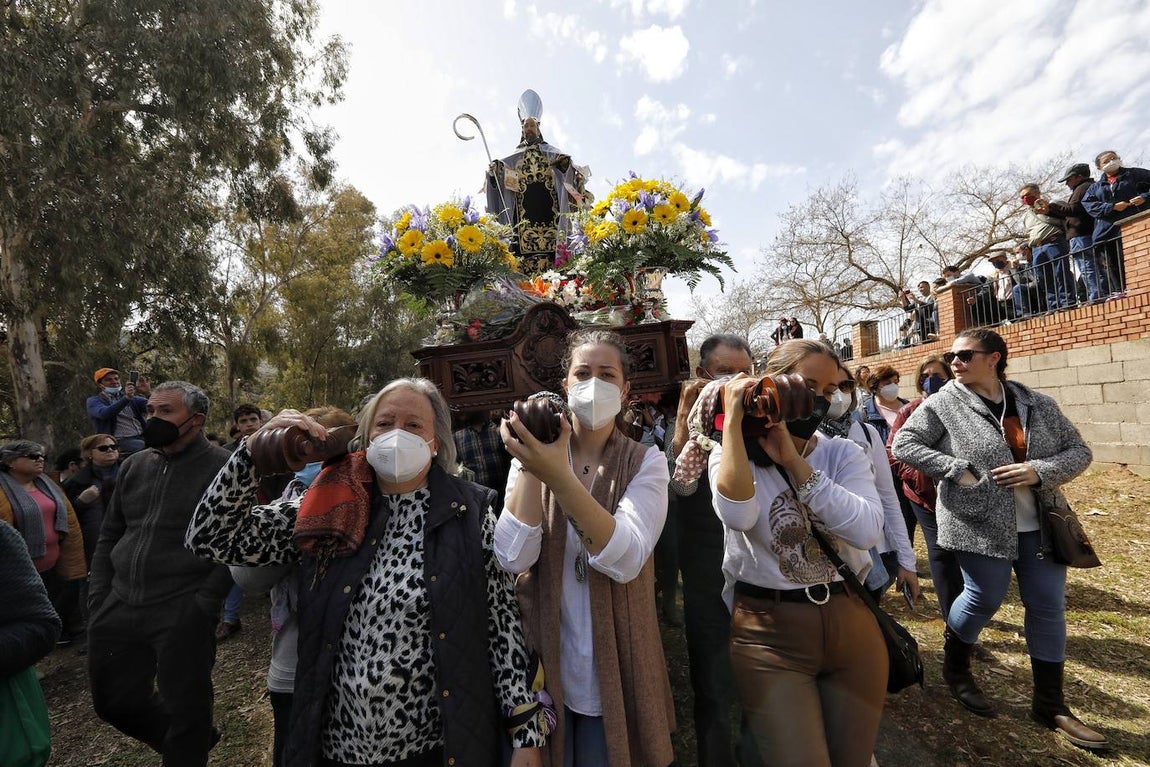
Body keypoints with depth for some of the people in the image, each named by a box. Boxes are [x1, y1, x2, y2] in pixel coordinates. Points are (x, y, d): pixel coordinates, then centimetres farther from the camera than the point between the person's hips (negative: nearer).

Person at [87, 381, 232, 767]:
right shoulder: (134, 465, 8)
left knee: (184, 709, 7)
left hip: (182, 614, -7)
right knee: (115, 701, 20)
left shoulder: (223, 468, -12)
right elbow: (109, 536, 16)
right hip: (118, 608, 7)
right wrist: (98, 597, 8)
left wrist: (202, 606, -17)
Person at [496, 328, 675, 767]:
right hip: (541, 661, 2)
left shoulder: (644, 463, -9)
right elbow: (513, 558, -15)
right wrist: (530, 469, -25)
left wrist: (559, 478, -37)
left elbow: (626, 558, -26)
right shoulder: (535, 455, -5)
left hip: (613, 669, -1)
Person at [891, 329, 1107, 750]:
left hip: (1038, 523, 5)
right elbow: (903, 444, -10)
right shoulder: (941, 404, -9)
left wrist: (1040, 471, -14)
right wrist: (955, 468, -19)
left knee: (1048, 606, 10)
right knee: (985, 598, 2)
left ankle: (1050, 703, 27)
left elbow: (1078, 451, 6)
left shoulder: (1037, 403, 3)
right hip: (980, 522, -4)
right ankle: (955, 667, 30)